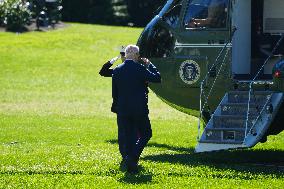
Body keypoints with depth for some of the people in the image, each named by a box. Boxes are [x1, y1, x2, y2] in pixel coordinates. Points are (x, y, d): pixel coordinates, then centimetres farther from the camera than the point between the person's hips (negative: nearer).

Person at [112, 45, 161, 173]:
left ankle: (131, 165, 9)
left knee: (129, 137, 11)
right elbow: (157, 78, -6)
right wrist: (149, 64, 3)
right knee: (146, 134, 10)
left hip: (123, 110, 4)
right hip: (139, 109, -4)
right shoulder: (140, 69, -11)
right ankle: (132, 157, -11)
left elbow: (114, 92, 8)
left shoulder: (117, 70, 3)